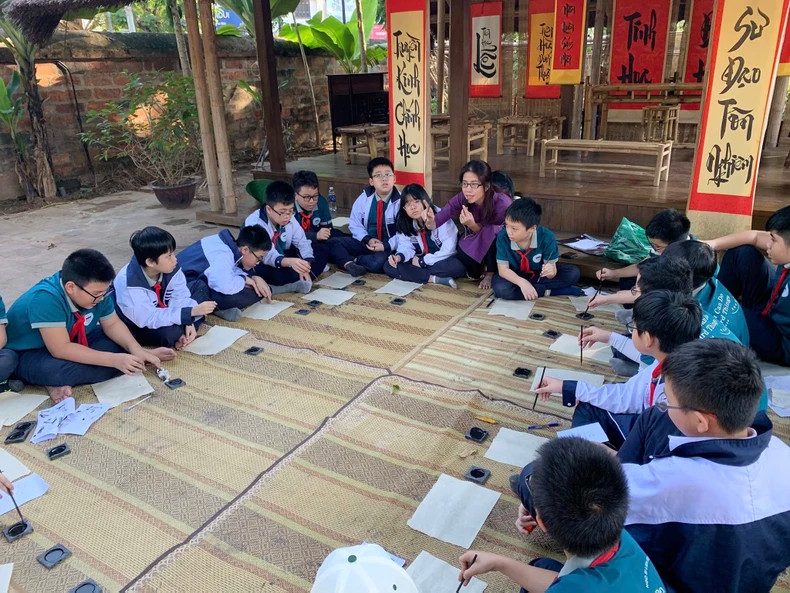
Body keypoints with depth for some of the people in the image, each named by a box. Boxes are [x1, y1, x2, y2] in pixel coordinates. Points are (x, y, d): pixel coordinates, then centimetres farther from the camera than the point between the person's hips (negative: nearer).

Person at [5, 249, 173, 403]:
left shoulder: (95, 290, -14)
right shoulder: (45, 299, -34)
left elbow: (113, 324, -5)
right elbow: (61, 349, -36)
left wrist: (136, 350, -23)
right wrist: (115, 360, -39)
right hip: (30, 355, -7)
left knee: (124, 340, -10)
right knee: (57, 370, -40)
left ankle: (65, 381, -15)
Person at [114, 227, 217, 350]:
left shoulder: (169, 268, -19)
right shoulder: (128, 285, -36)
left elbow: (180, 296, -12)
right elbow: (149, 319, -35)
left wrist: (189, 323, -30)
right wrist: (191, 311, -38)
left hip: (163, 313, 7)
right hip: (137, 328, -7)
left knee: (201, 286, 0)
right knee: (169, 333, -38)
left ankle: (184, 334, -10)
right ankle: (180, 334, -1)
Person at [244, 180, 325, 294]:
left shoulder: (289, 219, -10)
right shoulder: (254, 224, -29)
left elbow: (302, 243, -6)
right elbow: (267, 256, -40)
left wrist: (305, 266, -26)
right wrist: (289, 262, -61)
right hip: (258, 265, -6)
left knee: (323, 251, -7)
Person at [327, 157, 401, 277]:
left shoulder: (400, 201, -11)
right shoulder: (363, 198, 1)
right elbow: (355, 224, 5)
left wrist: (386, 246, -23)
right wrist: (368, 239, -12)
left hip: (389, 247, -4)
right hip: (365, 242, 4)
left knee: (379, 262, -38)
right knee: (333, 242, -12)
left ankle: (354, 260, -12)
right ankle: (349, 264, -36)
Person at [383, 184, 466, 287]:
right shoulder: (404, 223, -2)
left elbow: (449, 250, -22)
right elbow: (406, 246, -1)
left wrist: (423, 261, -16)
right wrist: (399, 257, -26)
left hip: (442, 262, -5)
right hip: (418, 262, 5)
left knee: (458, 266, -37)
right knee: (389, 266, -18)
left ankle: (417, 273, -18)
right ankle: (434, 279, -24)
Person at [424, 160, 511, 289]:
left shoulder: (502, 203, -33)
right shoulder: (461, 199, -23)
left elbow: (496, 232, -24)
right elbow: (437, 221, -29)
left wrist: (473, 226, -43)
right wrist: (430, 222, -53)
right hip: (474, 246, 3)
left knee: (492, 233, -34)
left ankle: (491, 273, -8)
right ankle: (481, 268, 9)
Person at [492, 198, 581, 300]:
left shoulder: (546, 237, -23)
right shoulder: (503, 237, -24)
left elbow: (552, 267, -19)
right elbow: (503, 269, -22)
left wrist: (550, 271, -44)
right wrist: (522, 283, -39)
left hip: (538, 274, 1)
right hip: (514, 276, -1)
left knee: (573, 273, -17)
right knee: (501, 289, -35)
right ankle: (548, 291, -19)